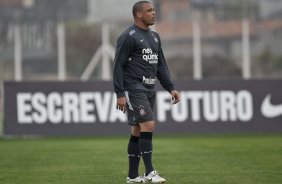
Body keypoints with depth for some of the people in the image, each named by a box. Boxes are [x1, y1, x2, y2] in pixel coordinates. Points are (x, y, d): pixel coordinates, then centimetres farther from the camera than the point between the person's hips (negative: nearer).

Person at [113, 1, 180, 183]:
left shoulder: (154, 36, 15)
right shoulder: (128, 37, -9)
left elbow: (161, 66, 20)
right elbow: (118, 66, -11)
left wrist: (171, 88, 11)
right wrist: (120, 94, -16)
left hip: (149, 90, 8)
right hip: (134, 89, -8)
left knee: (138, 131, 9)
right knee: (148, 125, -16)